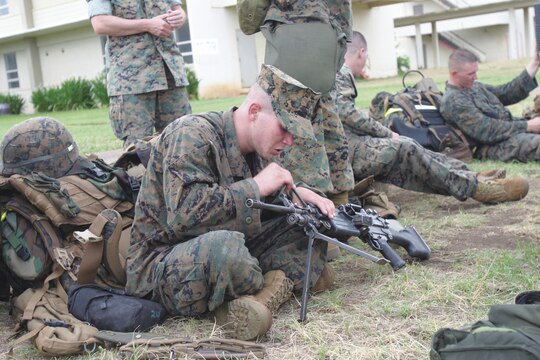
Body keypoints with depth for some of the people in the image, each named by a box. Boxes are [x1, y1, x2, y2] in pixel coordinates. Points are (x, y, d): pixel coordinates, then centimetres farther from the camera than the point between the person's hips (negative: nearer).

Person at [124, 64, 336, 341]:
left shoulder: (254, 150, 6)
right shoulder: (193, 135, -19)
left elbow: (267, 201, 22)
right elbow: (185, 212, -32)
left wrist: (297, 194, -1)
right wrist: (255, 186, -24)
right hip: (162, 264, -8)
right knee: (225, 246, -41)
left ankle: (258, 299, -22)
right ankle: (288, 280, -12)